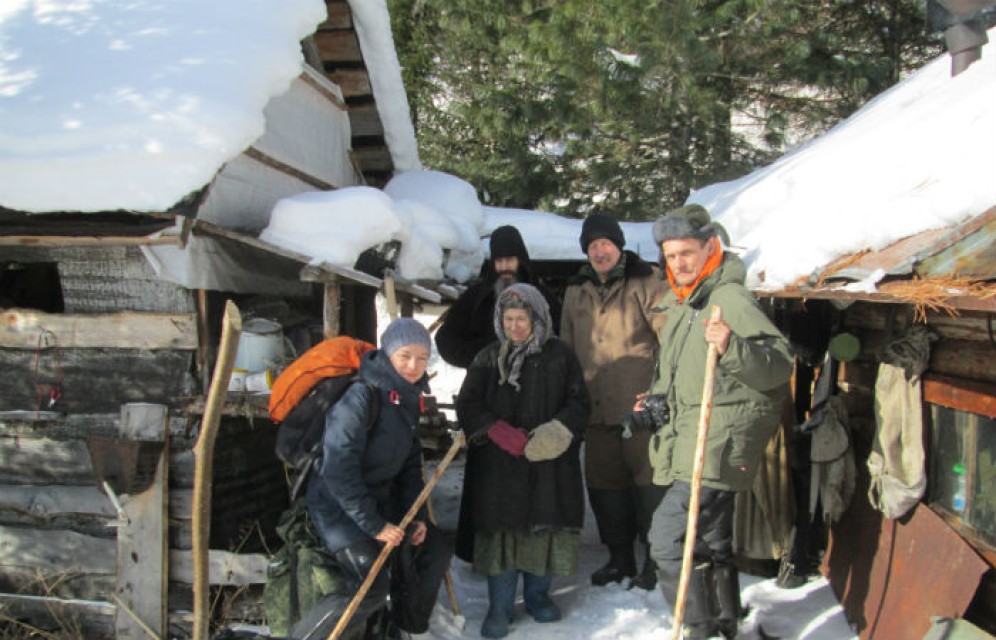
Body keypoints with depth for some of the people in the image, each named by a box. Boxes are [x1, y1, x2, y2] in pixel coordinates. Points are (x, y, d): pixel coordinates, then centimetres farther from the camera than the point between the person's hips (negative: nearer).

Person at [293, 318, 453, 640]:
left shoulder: (409, 399, 5)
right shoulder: (362, 396, -22)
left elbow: (411, 463, 12)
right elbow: (339, 470, -25)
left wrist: (414, 516, 1)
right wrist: (374, 525, -23)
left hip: (381, 499, 9)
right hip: (338, 505, -9)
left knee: (437, 546, 11)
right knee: (372, 585, -22)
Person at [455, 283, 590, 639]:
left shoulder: (560, 356, 3)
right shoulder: (489, 358, 6)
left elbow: (578, 403, 3)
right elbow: (467, 404, 3)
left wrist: (557, 431, -15)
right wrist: (499, 432, -13)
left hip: (548, 461, 0)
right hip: (498, 464, 0)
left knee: (545, 525, 6)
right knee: (501, 529, 1)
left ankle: (537, 596, 27)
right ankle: (499, 608, 13)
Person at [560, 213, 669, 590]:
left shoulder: (647, 283, -3)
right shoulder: (576, 291, 14)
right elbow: (567, 349, 21)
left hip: (642, 407, -6)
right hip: (596, 409, 6)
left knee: (650, 485, -1)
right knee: (604, 486, 13)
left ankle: (657, 560, 14)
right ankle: (619, 559, 28)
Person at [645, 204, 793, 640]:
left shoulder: (730, 298, -14)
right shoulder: (679, 305, 15)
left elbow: (780, 364, -21)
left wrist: (734, 348, -37)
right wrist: (657, 399, 14)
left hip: (720, 443, -10)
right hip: (689, 441, 10)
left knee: (669, 535, -14)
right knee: (712, 542, 20)